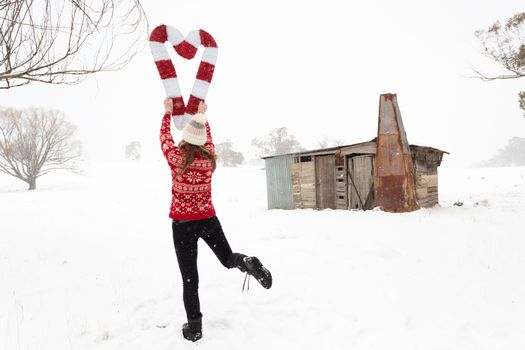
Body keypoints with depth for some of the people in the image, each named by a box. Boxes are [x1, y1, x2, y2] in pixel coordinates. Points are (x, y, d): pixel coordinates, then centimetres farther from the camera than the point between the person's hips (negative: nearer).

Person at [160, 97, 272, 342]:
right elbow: (208, 138, 17)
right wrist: (202, 115, 31)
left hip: (182, 223, -2)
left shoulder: (175, 156, -11)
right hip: (208, 219, 2)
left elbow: (164, 135, 9)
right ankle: (247, 263, -16)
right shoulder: (209, 158, -4)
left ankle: (194, 327, 10)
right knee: (228, 258, 18)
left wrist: (167, 112, 25)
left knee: (189, 277, 7)